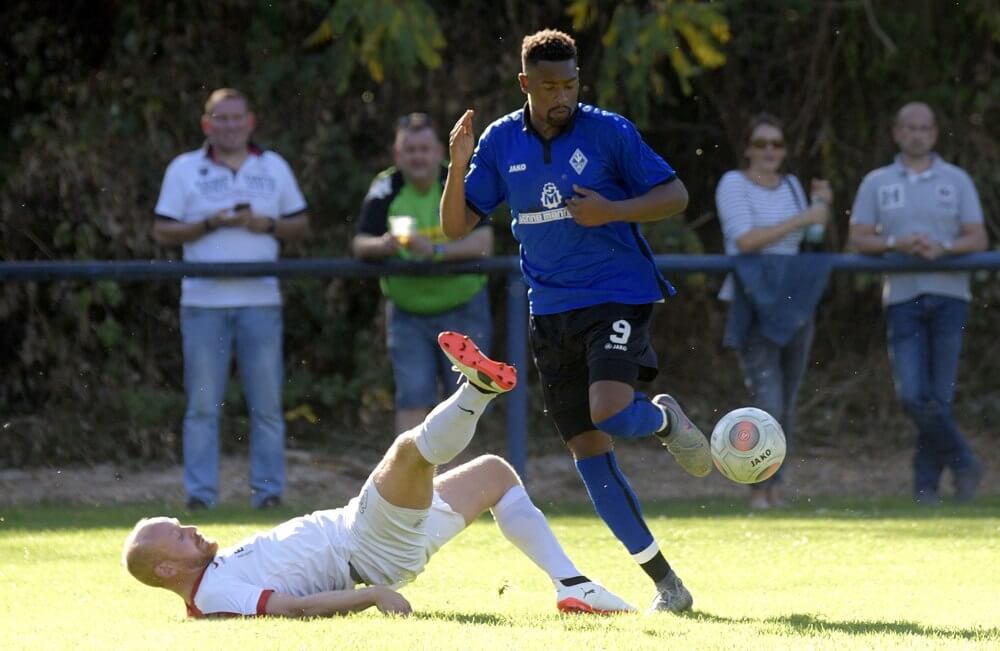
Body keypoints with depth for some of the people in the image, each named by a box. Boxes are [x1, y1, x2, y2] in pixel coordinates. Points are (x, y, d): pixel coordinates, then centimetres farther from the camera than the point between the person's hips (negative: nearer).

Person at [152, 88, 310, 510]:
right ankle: (200, 491, 1)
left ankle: (268, 490, 6)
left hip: (260, 301, 1)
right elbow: (163, 232, 2)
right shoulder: (184, 170, 7)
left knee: (267, 403, 1)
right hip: (204, 301, -1)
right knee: (203, 403, -2)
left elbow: (300, 226, 13)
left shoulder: (274, 168, 13)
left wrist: (268, 225, -7)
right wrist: (210, 224, -12)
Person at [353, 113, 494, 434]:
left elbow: (483, 243, -19)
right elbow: (360, 245, -12)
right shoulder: (386, 188, -6)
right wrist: (385, 245, -35)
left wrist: (436, 250, -34)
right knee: (413, 399, -8)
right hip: (408, 312, 0)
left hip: (462, 308, 0)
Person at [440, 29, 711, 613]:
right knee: (590, 456, 0)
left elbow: (675, 196, -3)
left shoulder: (608, 131, -6)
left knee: (610, 415, -28)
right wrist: (458, 166, -12)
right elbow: (457, 226, 5)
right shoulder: (500, 142, 5)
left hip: (618, 296, -4)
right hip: (551, 312, 4)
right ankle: (666, 584, 8)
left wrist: (611, 211, -18)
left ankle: (665, 418, 10)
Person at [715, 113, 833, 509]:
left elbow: (810, 241, 19)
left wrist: (822, 205, 3)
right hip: (751, 304, -6)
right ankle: (758, 488, -5)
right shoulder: (733, 185, -6)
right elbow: (745, 240, -18)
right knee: (767, 404, -16)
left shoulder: (791, 186, 12)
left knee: (786, 405, 7)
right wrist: (802, 219, -18)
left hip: (794, 304, 6)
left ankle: (775, 487, 17)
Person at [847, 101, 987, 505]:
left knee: (938, 397, -3)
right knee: (912, 396, -11)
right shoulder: (876, 184, 11)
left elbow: (978, 240, 4)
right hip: (903, 300, 0)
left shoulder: (956, 181, 9)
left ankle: (927, 482, 8)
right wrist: (896, 244, -12)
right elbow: (857, 240, 5)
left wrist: (942, 248, -15)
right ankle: (963, 463, 5)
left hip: (948, 296, 0)